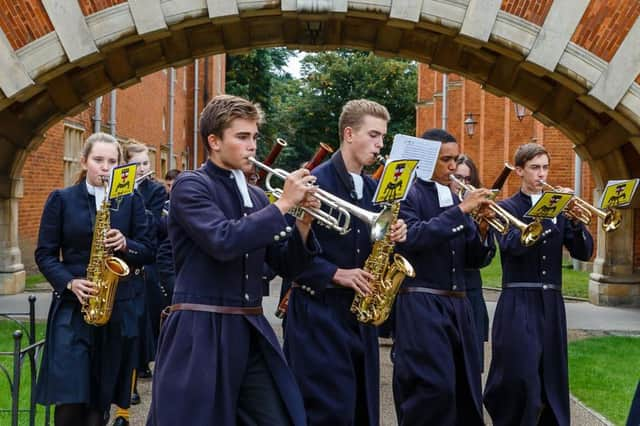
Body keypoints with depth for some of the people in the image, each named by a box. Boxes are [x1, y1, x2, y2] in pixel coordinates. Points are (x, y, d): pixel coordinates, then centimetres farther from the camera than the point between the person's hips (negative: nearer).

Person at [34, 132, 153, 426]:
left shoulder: (131, 201, 8)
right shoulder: (61, 199, 3)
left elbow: (148, 252, 7)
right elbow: (44, 254, 2)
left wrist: (125, 245, -14)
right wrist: (69, 283, -14)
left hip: (117, 307, 2)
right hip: (71, 307, -2)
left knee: (100, 397, 5)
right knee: (70, 400, -9)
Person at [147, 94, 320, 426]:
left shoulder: (256, 197, 14)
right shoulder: (190, 186, -6)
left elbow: (287, 266, 13)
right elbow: (223, 242, -23)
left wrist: (304, 221, -3)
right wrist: (283, 204, -16)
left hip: (252, 333, 6)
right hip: (200, 335, -6)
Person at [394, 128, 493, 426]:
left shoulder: (455, 200, 16)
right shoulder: (408, 195, -4)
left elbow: (474, 260, 15)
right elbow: (411, 238, -22)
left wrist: (482, 230, -5)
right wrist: (460, 210, -18)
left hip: (458, 305, 7)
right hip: (421, 306, -7)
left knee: (466, 387, 8)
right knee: (433, 387, -11)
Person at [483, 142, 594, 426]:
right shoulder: (507, 208, 2)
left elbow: (584, 252, 5)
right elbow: (512, 245, -17)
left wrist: (575, 219, -12)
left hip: (551, 304, 4)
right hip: (518, 304, -4)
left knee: (551, 378, 6)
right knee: (519, 378, -10)